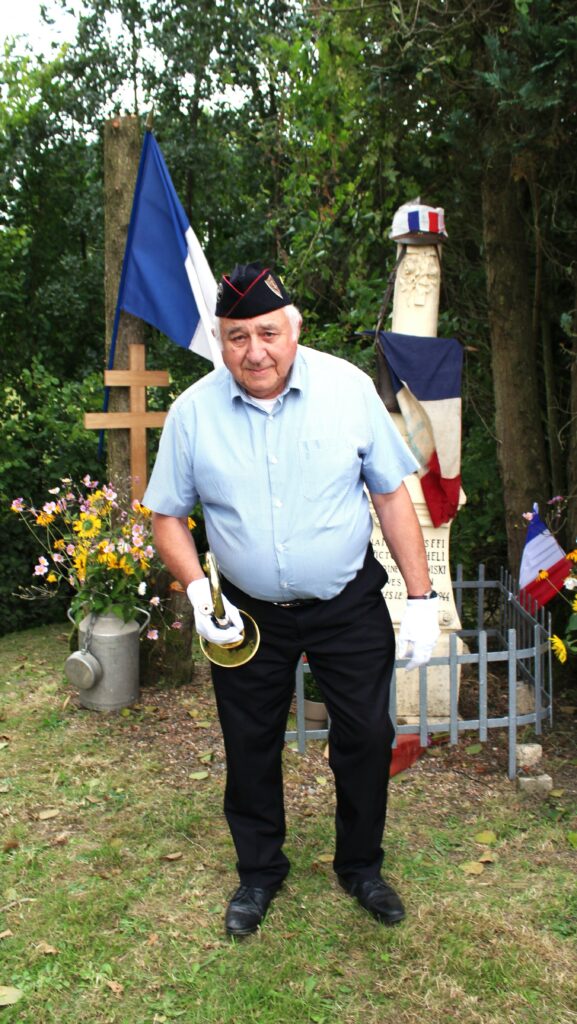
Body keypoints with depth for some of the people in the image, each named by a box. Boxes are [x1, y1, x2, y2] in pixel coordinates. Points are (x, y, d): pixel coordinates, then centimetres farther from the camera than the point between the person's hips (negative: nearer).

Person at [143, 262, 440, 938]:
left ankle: (360, 866, 36)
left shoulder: (348, 388, -10)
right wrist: (196, 590, -15)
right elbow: (167, 515, 1)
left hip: (350, 607, 0)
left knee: (366, 738, 9)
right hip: (249, 614, 1)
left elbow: (391, 495, -4)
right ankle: (259, 872, 38)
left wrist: (422, 598, -6)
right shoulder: (193, 412, -9)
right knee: (250, 748, 13)